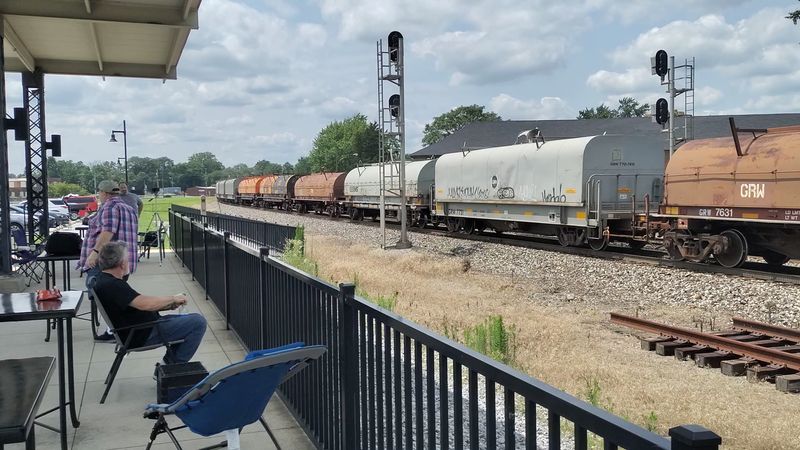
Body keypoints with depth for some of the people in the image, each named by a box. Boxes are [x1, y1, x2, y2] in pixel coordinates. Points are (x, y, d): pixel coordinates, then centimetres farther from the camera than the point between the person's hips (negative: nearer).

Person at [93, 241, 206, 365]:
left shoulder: (106, 278, 11)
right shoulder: (111, 285, -23)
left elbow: (138, 302, 14)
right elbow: (144, 304, -31)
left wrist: (168, 305, 3)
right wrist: (173, 299, -15)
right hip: (144, 335, -11)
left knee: (192, 320, 21)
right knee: (198, 322, -14)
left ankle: (168, 363, 20)